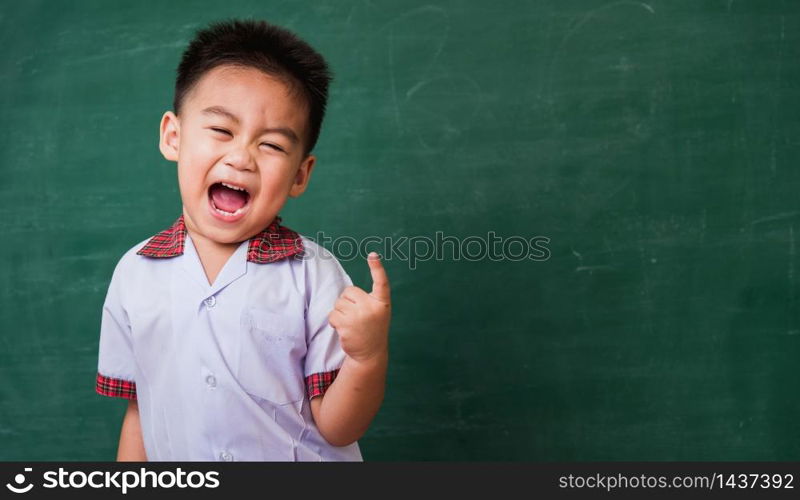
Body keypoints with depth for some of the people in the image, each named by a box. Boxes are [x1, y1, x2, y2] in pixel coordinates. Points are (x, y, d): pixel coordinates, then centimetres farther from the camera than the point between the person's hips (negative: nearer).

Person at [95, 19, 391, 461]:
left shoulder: (313, 274, -18)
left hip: (308, 467, -2)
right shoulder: (135, 273, -9)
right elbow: (140, 413, 0)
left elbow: (335, 429, -16)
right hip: (180, 485, 3)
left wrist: (368, 358, -31)